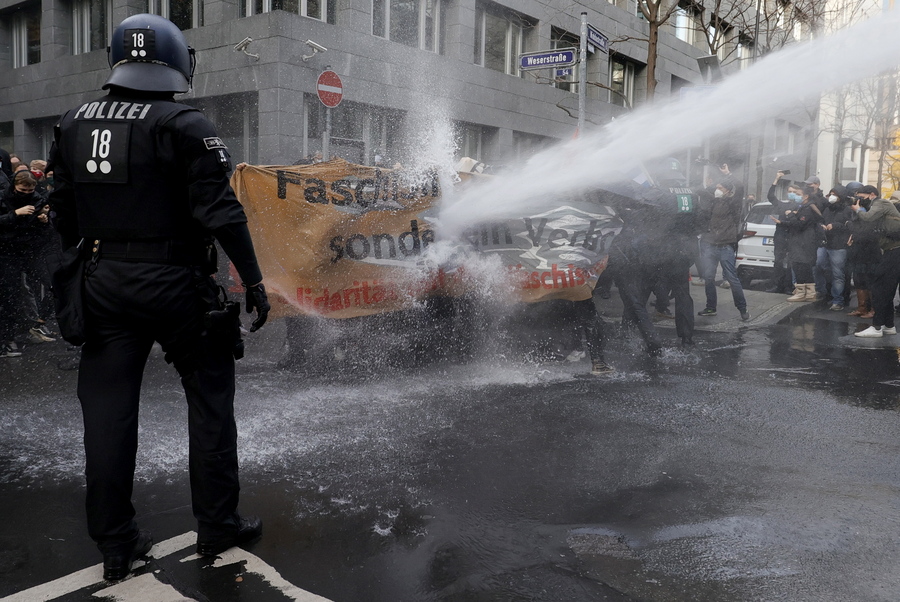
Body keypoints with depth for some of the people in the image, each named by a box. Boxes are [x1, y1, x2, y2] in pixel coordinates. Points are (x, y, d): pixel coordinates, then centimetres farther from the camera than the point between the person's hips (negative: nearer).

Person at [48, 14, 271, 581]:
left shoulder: (74, 124, 8)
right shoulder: (184, 125, -11)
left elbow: (65, 214, 12)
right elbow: (219, 211, -16)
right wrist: (253, 278, -11)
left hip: (105, 285, 5)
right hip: (177, 286, -5)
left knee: (109, 411, 10)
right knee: (210, 402, 10)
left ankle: (115, 544, 20)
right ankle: (217, 526, 19)